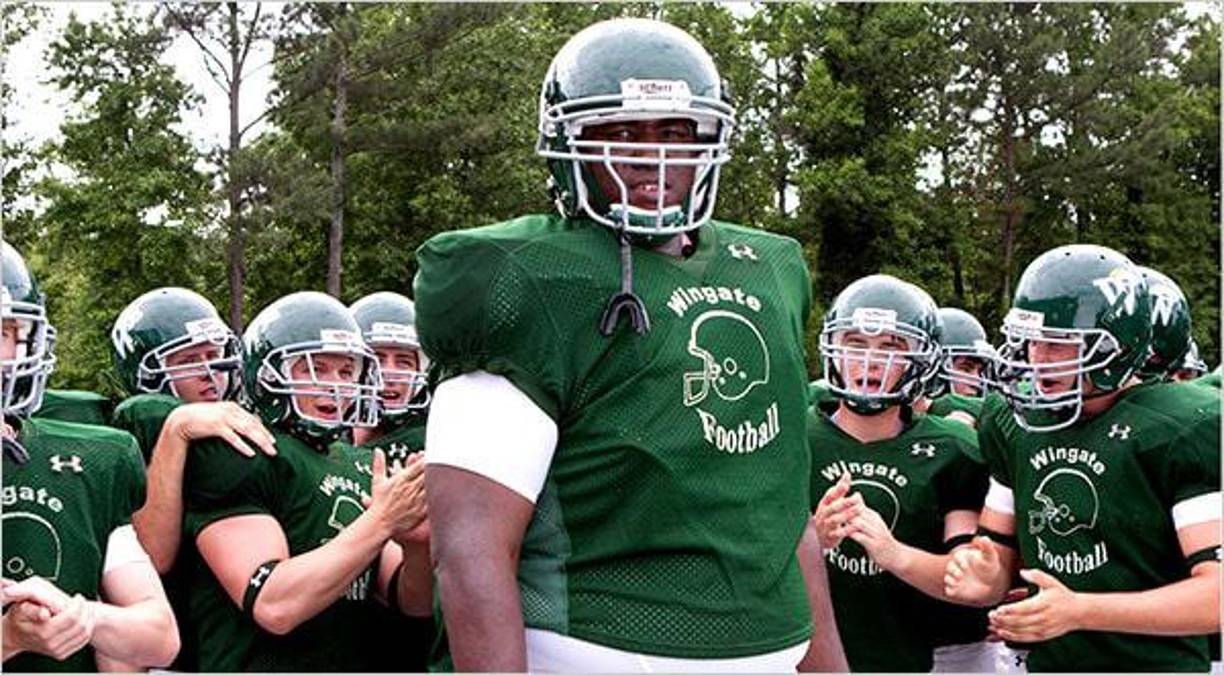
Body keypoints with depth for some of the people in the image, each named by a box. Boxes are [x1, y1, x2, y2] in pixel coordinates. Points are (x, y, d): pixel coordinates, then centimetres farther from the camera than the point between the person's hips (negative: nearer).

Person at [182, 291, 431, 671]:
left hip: (363, 661, 6)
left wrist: (417, 546, -14)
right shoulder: (236, 455, -11)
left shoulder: (361, 466, 8)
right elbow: (273, 606, -21)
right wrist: (381, 522, -22)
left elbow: (414, 604, 6)